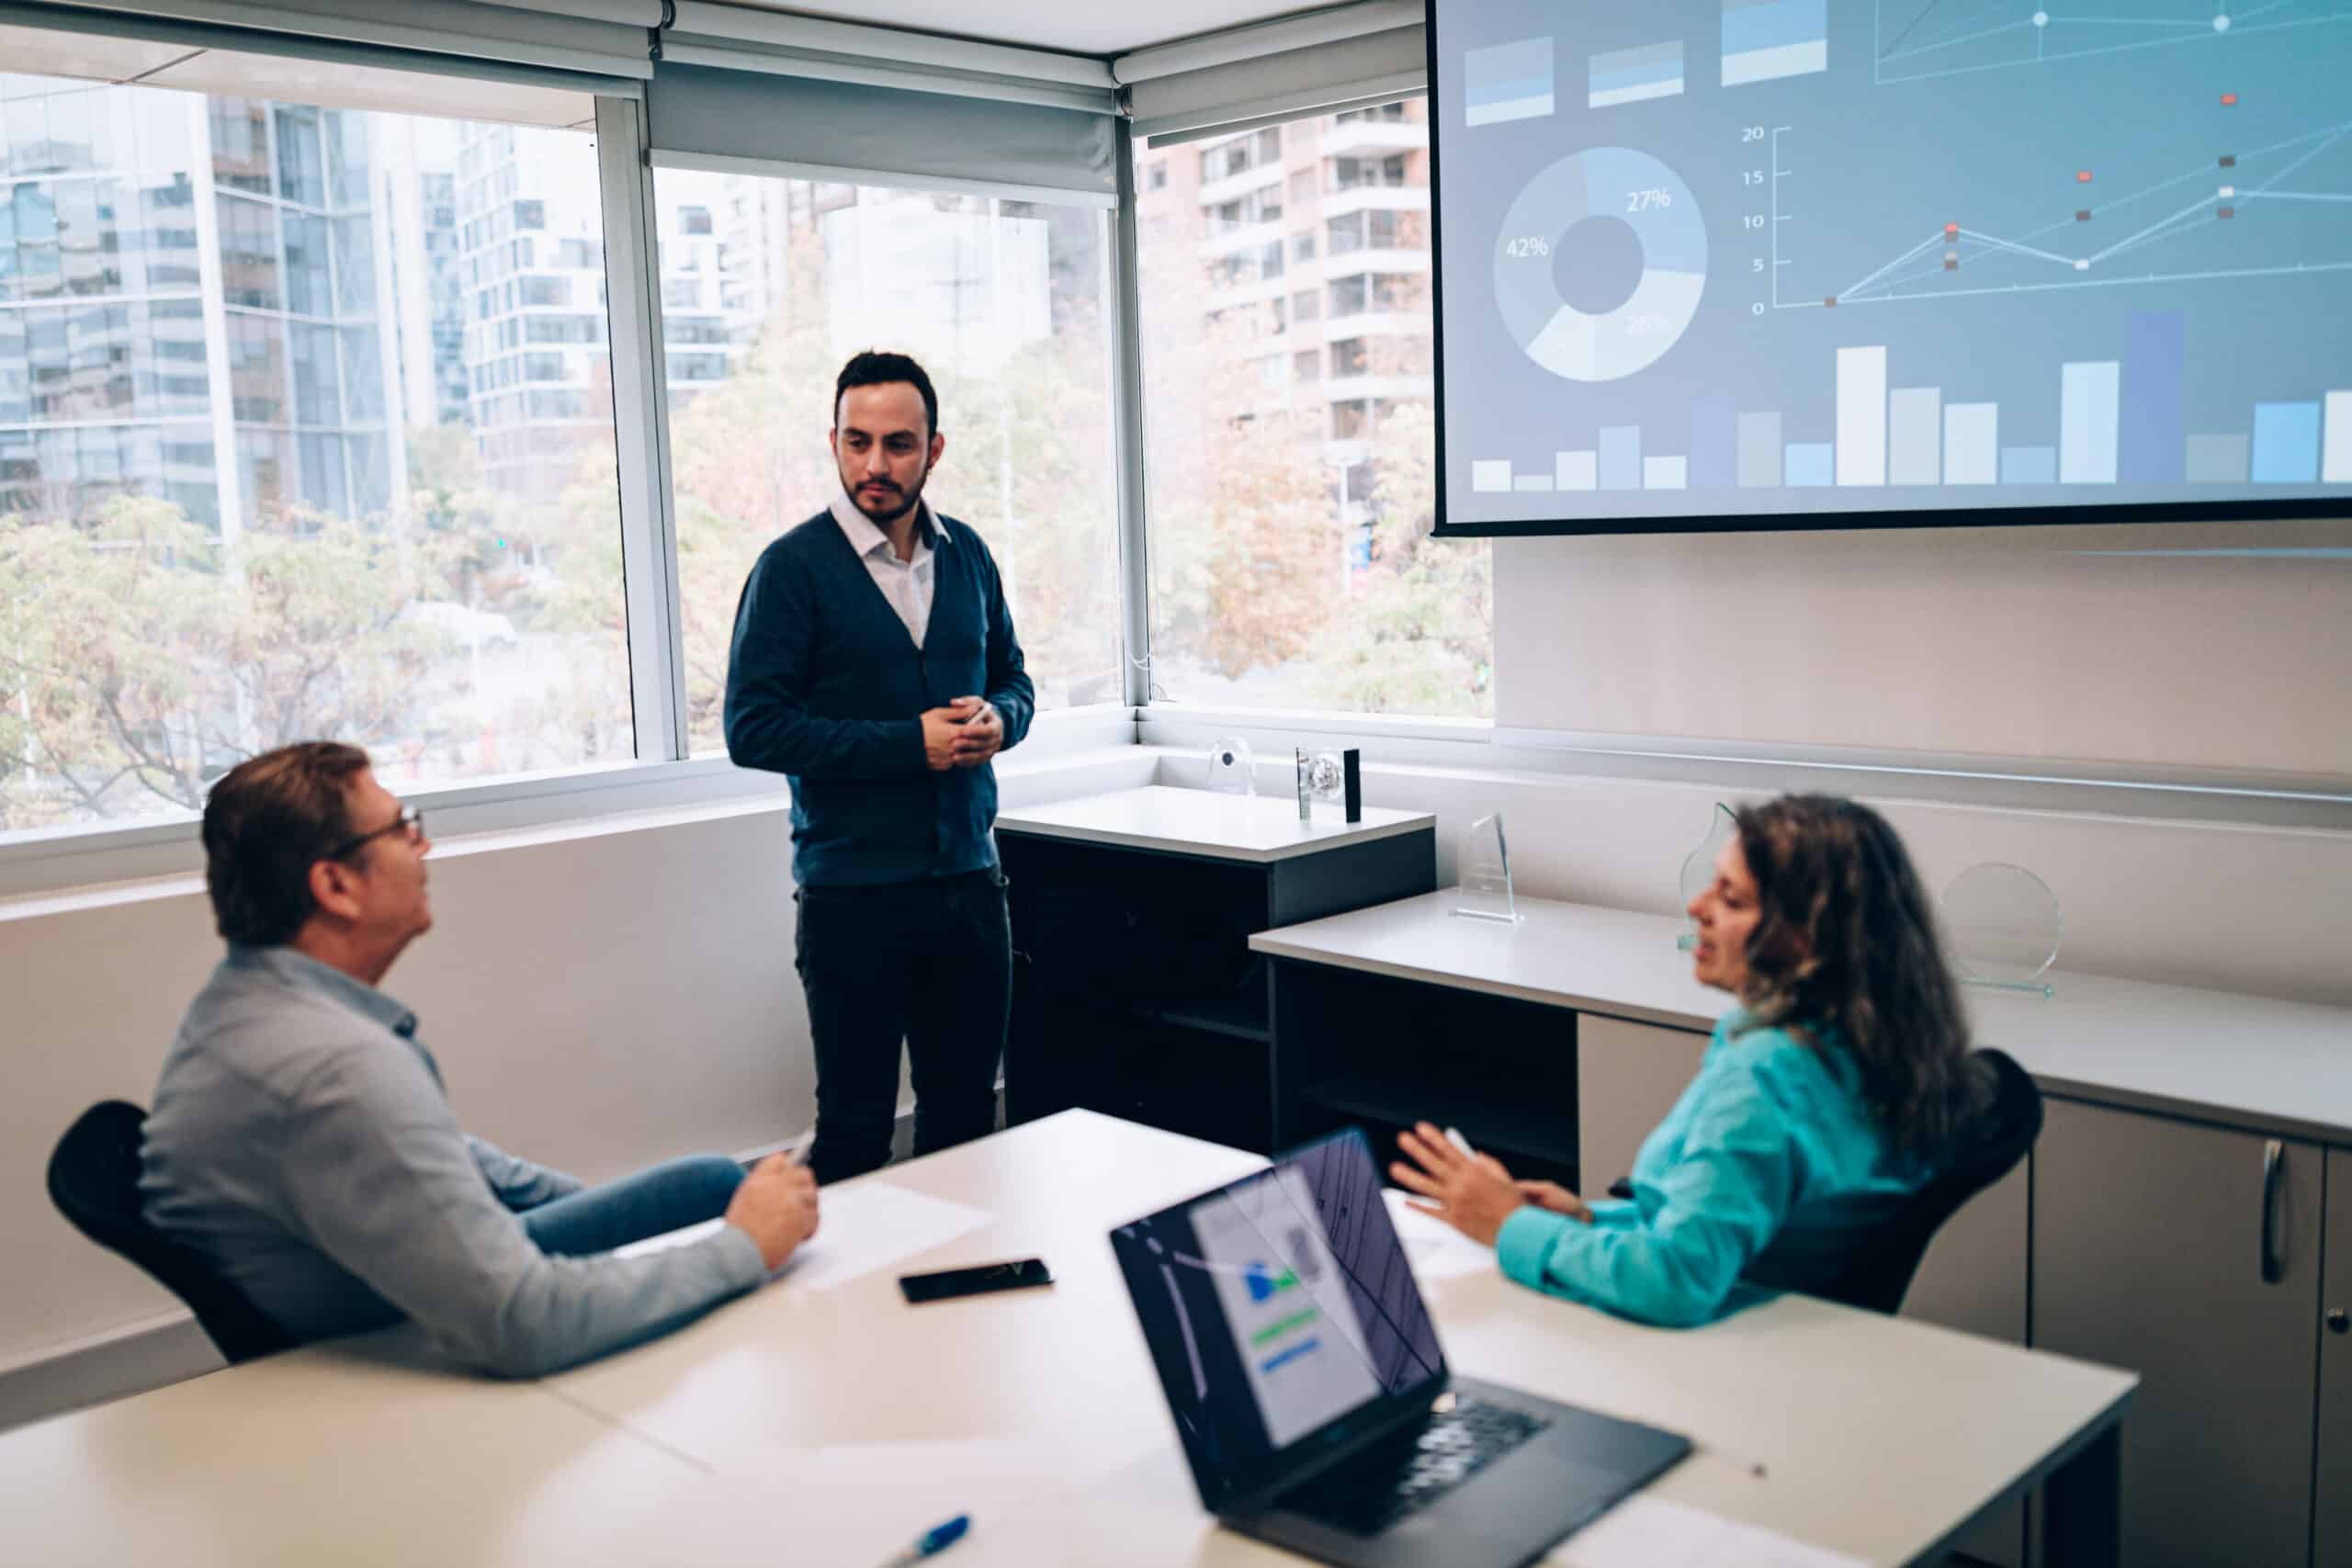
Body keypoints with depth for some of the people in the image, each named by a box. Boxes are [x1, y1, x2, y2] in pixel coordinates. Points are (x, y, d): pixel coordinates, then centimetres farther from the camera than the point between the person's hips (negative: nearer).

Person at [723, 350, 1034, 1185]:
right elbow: (754, 730, -13)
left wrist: (997, 718, -5)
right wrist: (911, 744, -17)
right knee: (856, 1130, 4)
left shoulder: (967, 554, 8)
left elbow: (1012, 676, 19)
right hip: (853, 890, -5)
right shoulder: (792, 567, -8)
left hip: (969, 878, 5)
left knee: (965, 1111, 15)